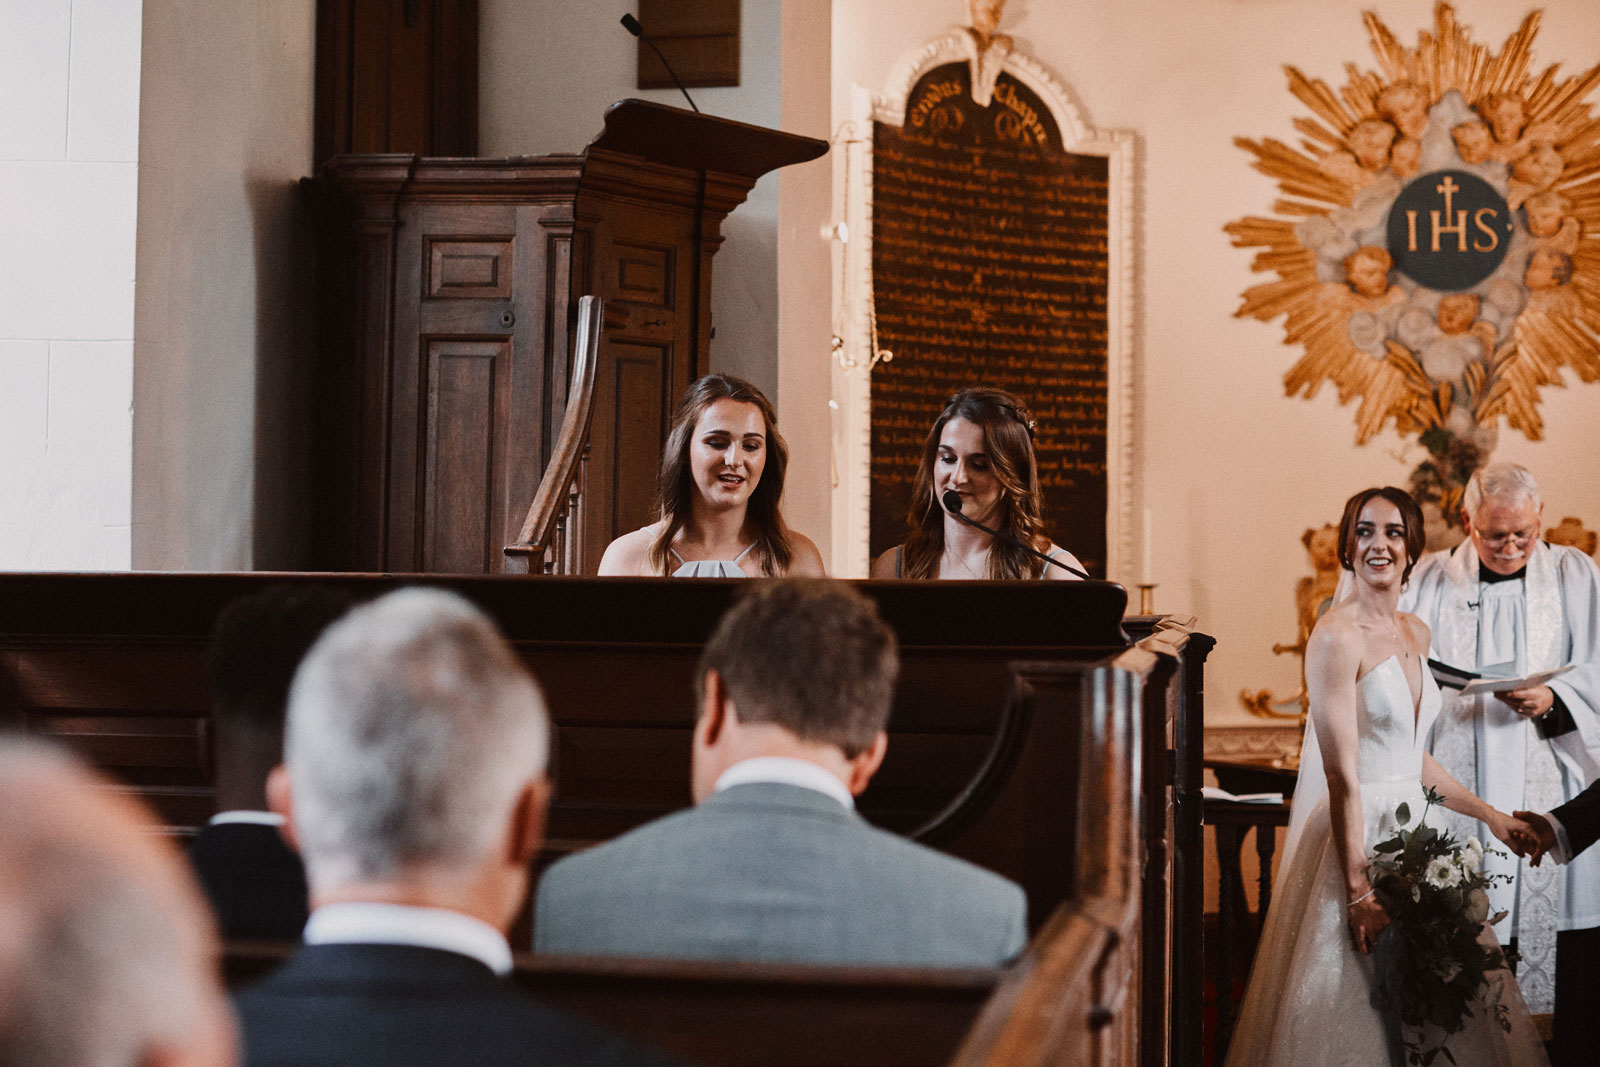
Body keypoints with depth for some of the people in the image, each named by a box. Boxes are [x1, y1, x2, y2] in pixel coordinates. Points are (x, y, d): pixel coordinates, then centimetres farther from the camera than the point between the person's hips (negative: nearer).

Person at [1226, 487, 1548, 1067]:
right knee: (1358, 1008, -4)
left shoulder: (1415, 633, 11)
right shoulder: (1337, 636, -15)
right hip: (1356, 833, -8)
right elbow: (1342, 776, -19)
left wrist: (1489, 815, 20)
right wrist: (1359, 890, -22)